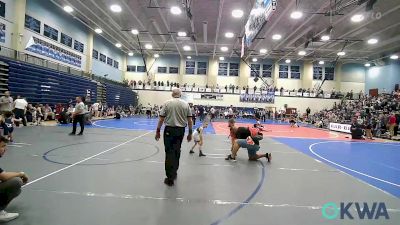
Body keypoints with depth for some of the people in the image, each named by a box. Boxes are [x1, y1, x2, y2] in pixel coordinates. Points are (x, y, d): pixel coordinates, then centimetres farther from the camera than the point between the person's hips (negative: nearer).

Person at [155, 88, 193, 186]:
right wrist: (190, 133, 9)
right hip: (181, 130, 3)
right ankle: (174, 173, 30)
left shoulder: (167, 103, -3)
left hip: (169, 130, -2)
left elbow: (161, 119, -5)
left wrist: (158, 131, 3)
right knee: (177, 152, 16)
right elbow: (189, 120, 2)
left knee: (170, 152, 1)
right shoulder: (186, 104, 3)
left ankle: (170, 178, 2)